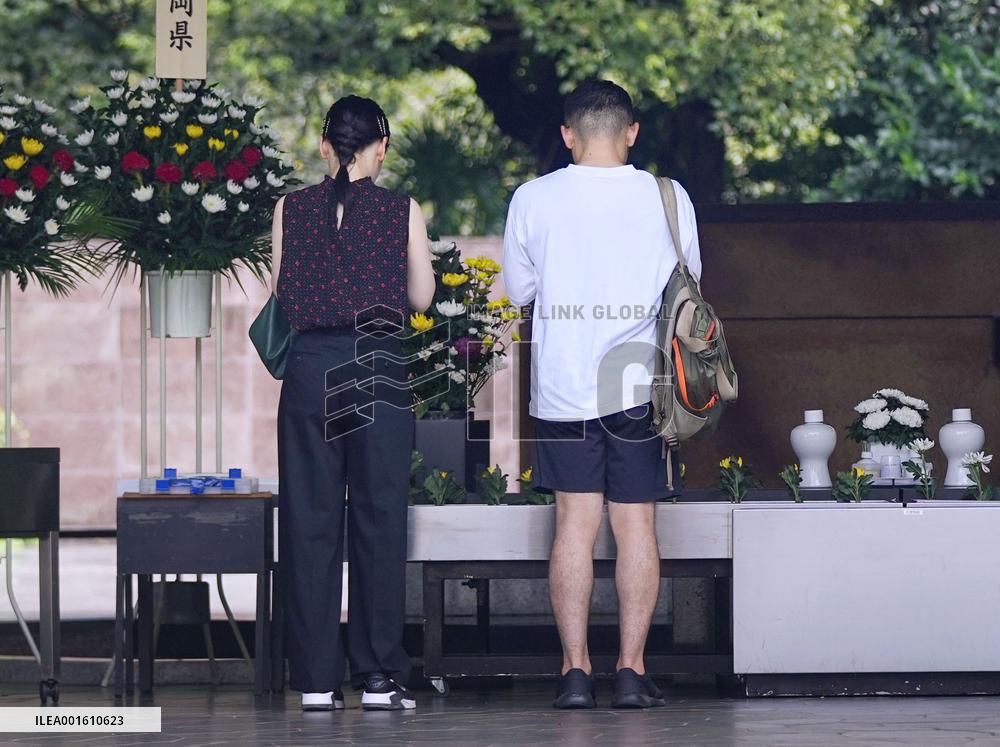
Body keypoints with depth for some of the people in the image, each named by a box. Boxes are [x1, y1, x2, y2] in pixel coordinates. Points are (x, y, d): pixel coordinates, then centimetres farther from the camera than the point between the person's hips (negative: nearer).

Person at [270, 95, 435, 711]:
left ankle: (317, 679, 4)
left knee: (310, 520, 6)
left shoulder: (291, 209, 2)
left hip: (310, 366, 1)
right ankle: (379, 676, 3)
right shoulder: (401, 210, -2)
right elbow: (421, 297, 7)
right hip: (377, 366, -1)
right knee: (379, 518, 4)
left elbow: (279, 296, 8)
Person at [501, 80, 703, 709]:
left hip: (563, 385, 0)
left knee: (575, 524, 4)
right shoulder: (667, 198, -2)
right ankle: (632, 671, 1)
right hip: (640, 384, 0)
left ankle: (576, 672, 1)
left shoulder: (534, 199, -2)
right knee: (636, 525, 4)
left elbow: (519, 290, 10)